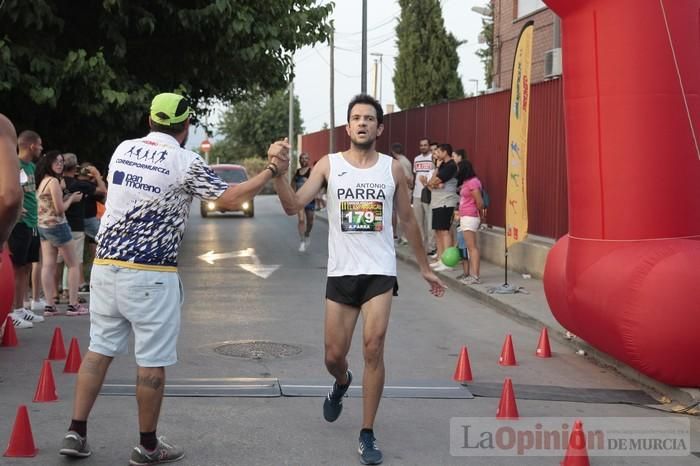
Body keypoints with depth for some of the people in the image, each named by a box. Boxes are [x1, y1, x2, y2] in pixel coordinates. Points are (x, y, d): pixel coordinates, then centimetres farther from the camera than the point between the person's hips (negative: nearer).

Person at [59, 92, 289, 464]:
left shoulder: (122, 150, 9)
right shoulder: (186, 163, -8)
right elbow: (230, 199, -8)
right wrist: (271, 171, 5)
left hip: (105, 266, 6)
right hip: (150, 275, -6)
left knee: (100, 348, 14)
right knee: (152, 360, 4)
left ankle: (76, 433, 13)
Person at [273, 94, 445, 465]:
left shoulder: (392, 168, 3)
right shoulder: (329, 165, 0)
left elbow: (408, 219, 13)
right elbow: (293, 206, -9)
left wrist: (425, 267, 17)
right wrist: (277, 174, -27)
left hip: (380, 272, -1)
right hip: (340, 272, 1)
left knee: (373, 348, -12)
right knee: (333, 355, 6)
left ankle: (367, 435, 1)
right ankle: (342, 383, 45)